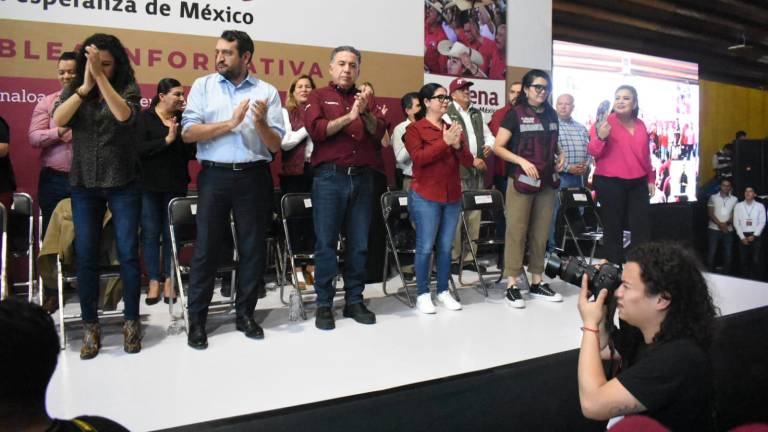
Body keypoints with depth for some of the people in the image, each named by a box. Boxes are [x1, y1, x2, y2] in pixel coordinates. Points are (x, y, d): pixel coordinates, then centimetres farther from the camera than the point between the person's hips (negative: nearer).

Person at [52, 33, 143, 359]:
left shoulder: (127, 88, 0)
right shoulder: (73, 89, 7)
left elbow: (124, 115, -21)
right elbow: (58, 120, -10)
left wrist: (101, 78, -22)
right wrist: (85, 85, -15)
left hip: (123, 184, -2)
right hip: (84, 185, 2)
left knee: (127, 254, 0)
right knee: (86, 257, 4)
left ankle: (131, 321, 13)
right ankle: (90, 326, 16)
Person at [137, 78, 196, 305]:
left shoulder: (183, 119, 7)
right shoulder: (144, 118, -1)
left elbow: (193, 152, 1)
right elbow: (139, 148, -13)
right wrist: (166, 140, -18)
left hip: (176, 185, 2)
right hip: (150, 185, -2)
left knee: (171, 233, 5)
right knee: (150, 233, 2)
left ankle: (168, 280, 13)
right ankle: (153, 281, 11)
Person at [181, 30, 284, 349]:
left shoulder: (267, 91, 5)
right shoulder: (203, 86, 7)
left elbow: (276, 146, 1)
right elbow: (188, 132, -4)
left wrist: (261, 123, -18)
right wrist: (230, 123, -12)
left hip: (254, 177, 1)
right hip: (214, 176, 0)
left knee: (253, 248, 7)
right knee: (206, 248, 3)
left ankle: (245, 313, 23)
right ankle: (197, 319, 14)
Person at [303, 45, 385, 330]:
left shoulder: (365, 98, 17)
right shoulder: (318, 97, 8)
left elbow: (380, 134, 6)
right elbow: (315, 130, -9)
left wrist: (365, 112, -10)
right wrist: (349, 116, -13)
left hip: (362, 178, 4)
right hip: (329, 177, -3)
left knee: (359, 243, 7)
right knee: (326, 242, 0)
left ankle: (355, 301, 18)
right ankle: (324, 304, 9)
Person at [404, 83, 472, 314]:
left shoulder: (453, 128, 15)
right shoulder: (414, 129, -1)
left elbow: (468, 162, 7)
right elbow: (419, 157, -16)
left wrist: (458, 144, -11)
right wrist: (444, 142, -19)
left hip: (452, 197, 5)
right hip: (425, 197, -5)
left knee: (446, 247, 9)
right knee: (425, 247, -3)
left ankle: (444, 292, 19)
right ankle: (423, 294, 8)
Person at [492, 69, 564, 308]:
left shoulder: (551, 114, 12)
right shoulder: (515, 114, -4)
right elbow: (497, 147, -9)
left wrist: (560, 155, 6)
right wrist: (522, 161, -19)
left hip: (547, 181, 6)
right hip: (522, 181, -5)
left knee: (541, 233, 10)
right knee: (516, 232, -4)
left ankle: (537, 282, 19)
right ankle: (512, 284, 2)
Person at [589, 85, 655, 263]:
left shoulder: (640, 125, 11)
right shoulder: (605, 122, -6)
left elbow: (645, 154, 20)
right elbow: (593, 152, -11)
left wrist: (651, 178, 21)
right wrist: (600, 138, -30)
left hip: (638, 183, 6)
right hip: (610, 183, -5)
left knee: (643, 228, 6)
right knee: (614, 229, 0)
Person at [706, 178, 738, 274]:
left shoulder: (734, 199, 8)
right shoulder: (713, 197, 3)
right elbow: (710, 213, -3)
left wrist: (726, 223, -15)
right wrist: (720, 224, -15)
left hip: (728, 230, 2)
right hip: (714, 229, -2)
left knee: (728, 254, 2)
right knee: (712, 253, -2)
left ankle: (726, 275, 10)